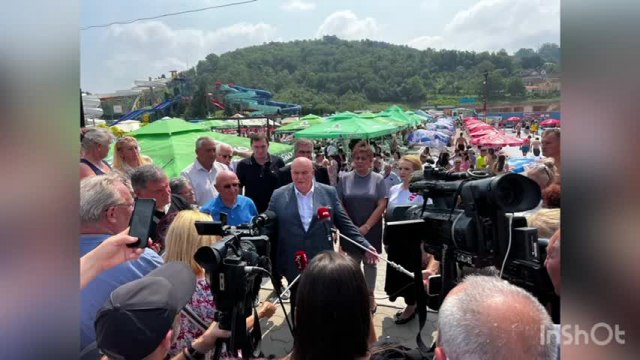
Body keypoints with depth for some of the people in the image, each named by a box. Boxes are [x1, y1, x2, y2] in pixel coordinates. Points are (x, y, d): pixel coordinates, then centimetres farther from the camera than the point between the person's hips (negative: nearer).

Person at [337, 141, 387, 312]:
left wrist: (366, 226, -15)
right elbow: (339, 204, -1)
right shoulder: (345, 179, -1)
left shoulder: (378, 179, -4)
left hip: (371, 230, 0)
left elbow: (382, 205, -9)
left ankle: (370, 295, 28)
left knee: (370, 263, 11)